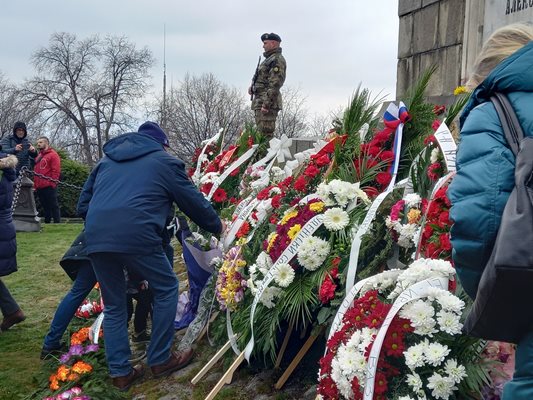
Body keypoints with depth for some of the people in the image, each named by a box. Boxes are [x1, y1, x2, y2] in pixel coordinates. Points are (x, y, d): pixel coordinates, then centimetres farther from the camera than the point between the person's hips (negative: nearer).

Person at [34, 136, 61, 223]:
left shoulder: (53, 154, -5)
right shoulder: (38, 156, 20)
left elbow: (56, 171, -13)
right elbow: (36, 171, 23)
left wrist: (52, 183, -17)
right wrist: (36, 185, 15)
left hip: (49, 187, -8)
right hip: (39, 187, 8)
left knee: (53, 206, -3)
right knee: (45, 207, 14)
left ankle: (57, 223, 0)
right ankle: (46, 222, 21)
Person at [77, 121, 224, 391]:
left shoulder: (106, 161, 29)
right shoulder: (165, 161, 15)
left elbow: (83, 206, 27)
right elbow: (194, 202, 18)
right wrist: (218, 227, 34)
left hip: (95, 238, 5)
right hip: (136, 236, -5)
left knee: (113, 305, 20)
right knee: (166, 289, 16)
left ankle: (120, 372, 24)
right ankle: (160, 360, 22)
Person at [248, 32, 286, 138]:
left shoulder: (277, 60, -10)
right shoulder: (270, 59, 22)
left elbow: (275, 84, -19)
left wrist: (266, 104, -24)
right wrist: (253, 87, 13)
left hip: (267, 103, -11)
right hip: (260, 101, 11)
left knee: (265, 135, -13)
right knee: (261, 134, 14)